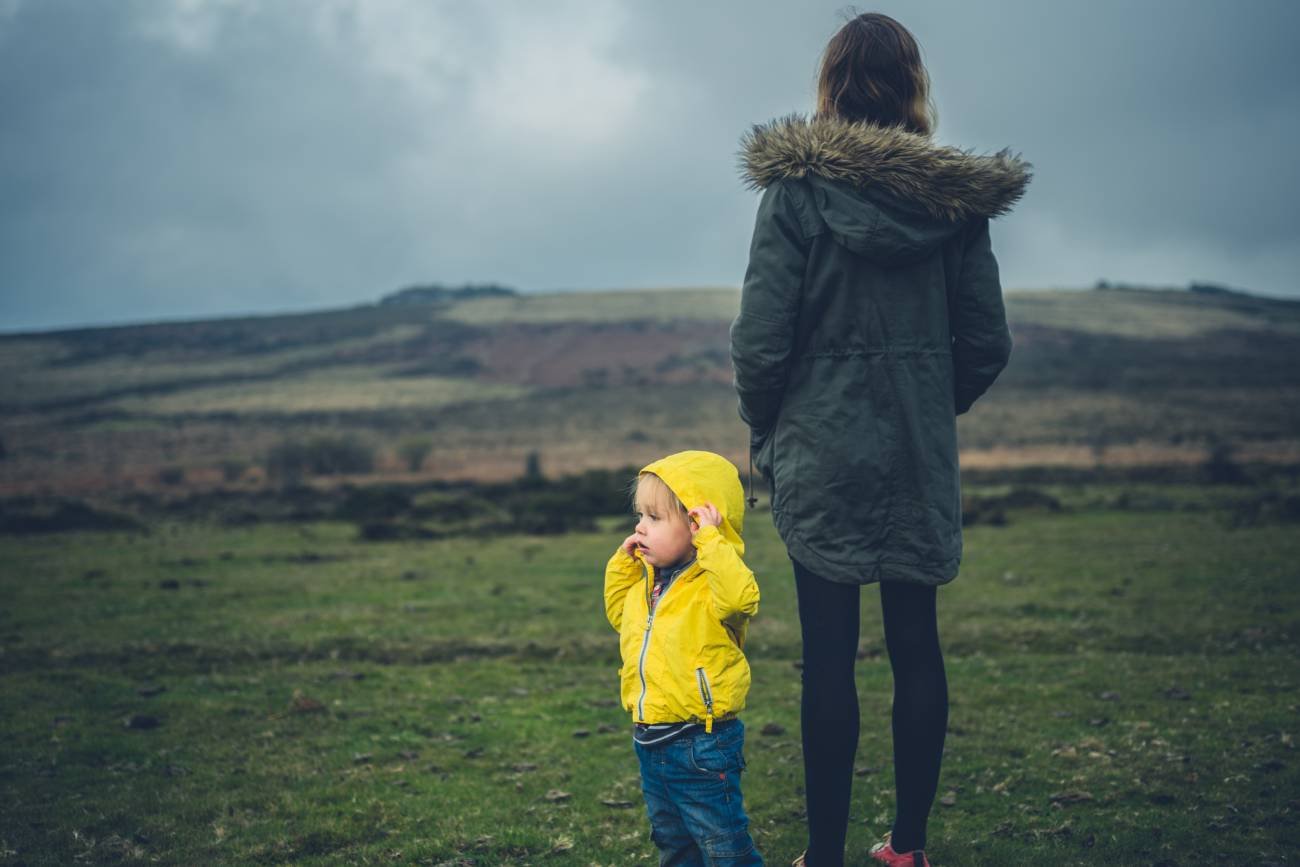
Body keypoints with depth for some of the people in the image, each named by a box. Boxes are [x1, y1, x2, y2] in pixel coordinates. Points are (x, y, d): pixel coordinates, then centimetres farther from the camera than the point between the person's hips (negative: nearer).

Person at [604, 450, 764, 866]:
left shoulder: (712, 583, -19)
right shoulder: (647, 580, 7)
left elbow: (741, 598, -42)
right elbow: (619, 614, 25)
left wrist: (711, 542, -35)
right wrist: (622, 563, 12)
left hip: (701, 745, -9)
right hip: (651, 741, 9)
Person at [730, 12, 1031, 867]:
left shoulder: (797, 190, -10)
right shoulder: (956, 195, 1)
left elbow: (761, 340, -13)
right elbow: (987, 344, 3)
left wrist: (765, 430, 4)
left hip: (822, 453, -3)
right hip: (922, 459, 4)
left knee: (829, 656, 2)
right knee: (916, 644, 11)